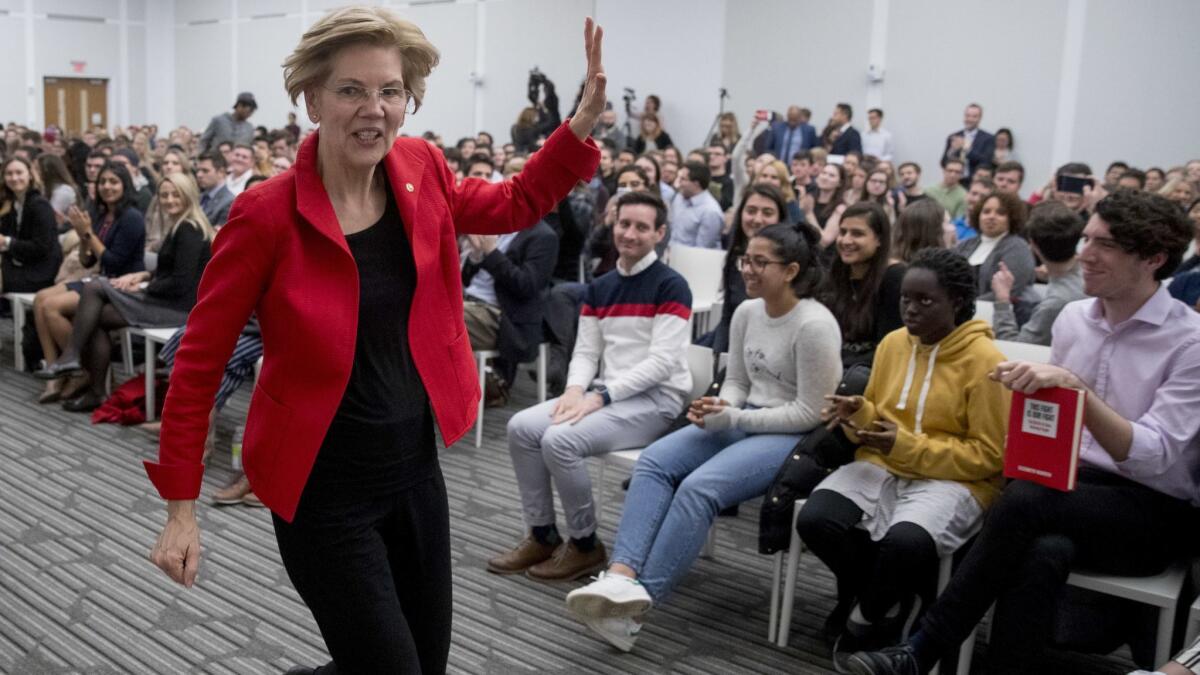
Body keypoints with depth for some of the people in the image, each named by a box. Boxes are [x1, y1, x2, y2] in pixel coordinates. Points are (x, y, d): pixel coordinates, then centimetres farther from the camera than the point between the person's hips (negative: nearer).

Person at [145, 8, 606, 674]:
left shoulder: (420, 171, -4)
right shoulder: (266, 215, -19)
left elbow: (515, 203, 15)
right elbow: (199, 363, -12)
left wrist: (586, 117, 1)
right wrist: (180, 509, -10)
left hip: (416, 469, 6)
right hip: (323, 490, -6)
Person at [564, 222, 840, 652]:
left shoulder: (814, 325, -16)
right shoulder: (746, 312, 7)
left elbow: (809, 413, -16)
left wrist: (734, 419, -18)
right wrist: (720, 407, -8)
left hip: (796, 436, -7)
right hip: (742, 420, 8)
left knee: (699, 487, -30)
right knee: (653, 461, -18)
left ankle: (637, 606, -27)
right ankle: (622, 576, -34)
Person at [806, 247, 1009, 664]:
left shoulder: (985, 361, -10)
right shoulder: (892, 344, 8)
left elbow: (989, 456, -10)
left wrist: (909, 446, -18)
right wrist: (859, 415, -6)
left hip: (953, 479, -5)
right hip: (883, 465, 5)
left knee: (906, 542, -37)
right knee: (814, 520, -23)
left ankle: (865, 623, -3)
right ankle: (889, 596, 5)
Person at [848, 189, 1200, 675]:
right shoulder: (1072, 317, 6)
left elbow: (1155, 457, -22)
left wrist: (1078, 388, -34)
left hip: (1155, 510, -4)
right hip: (1071, 488, 4)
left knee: (1023, 504, -32)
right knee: (1043, 554, -33)